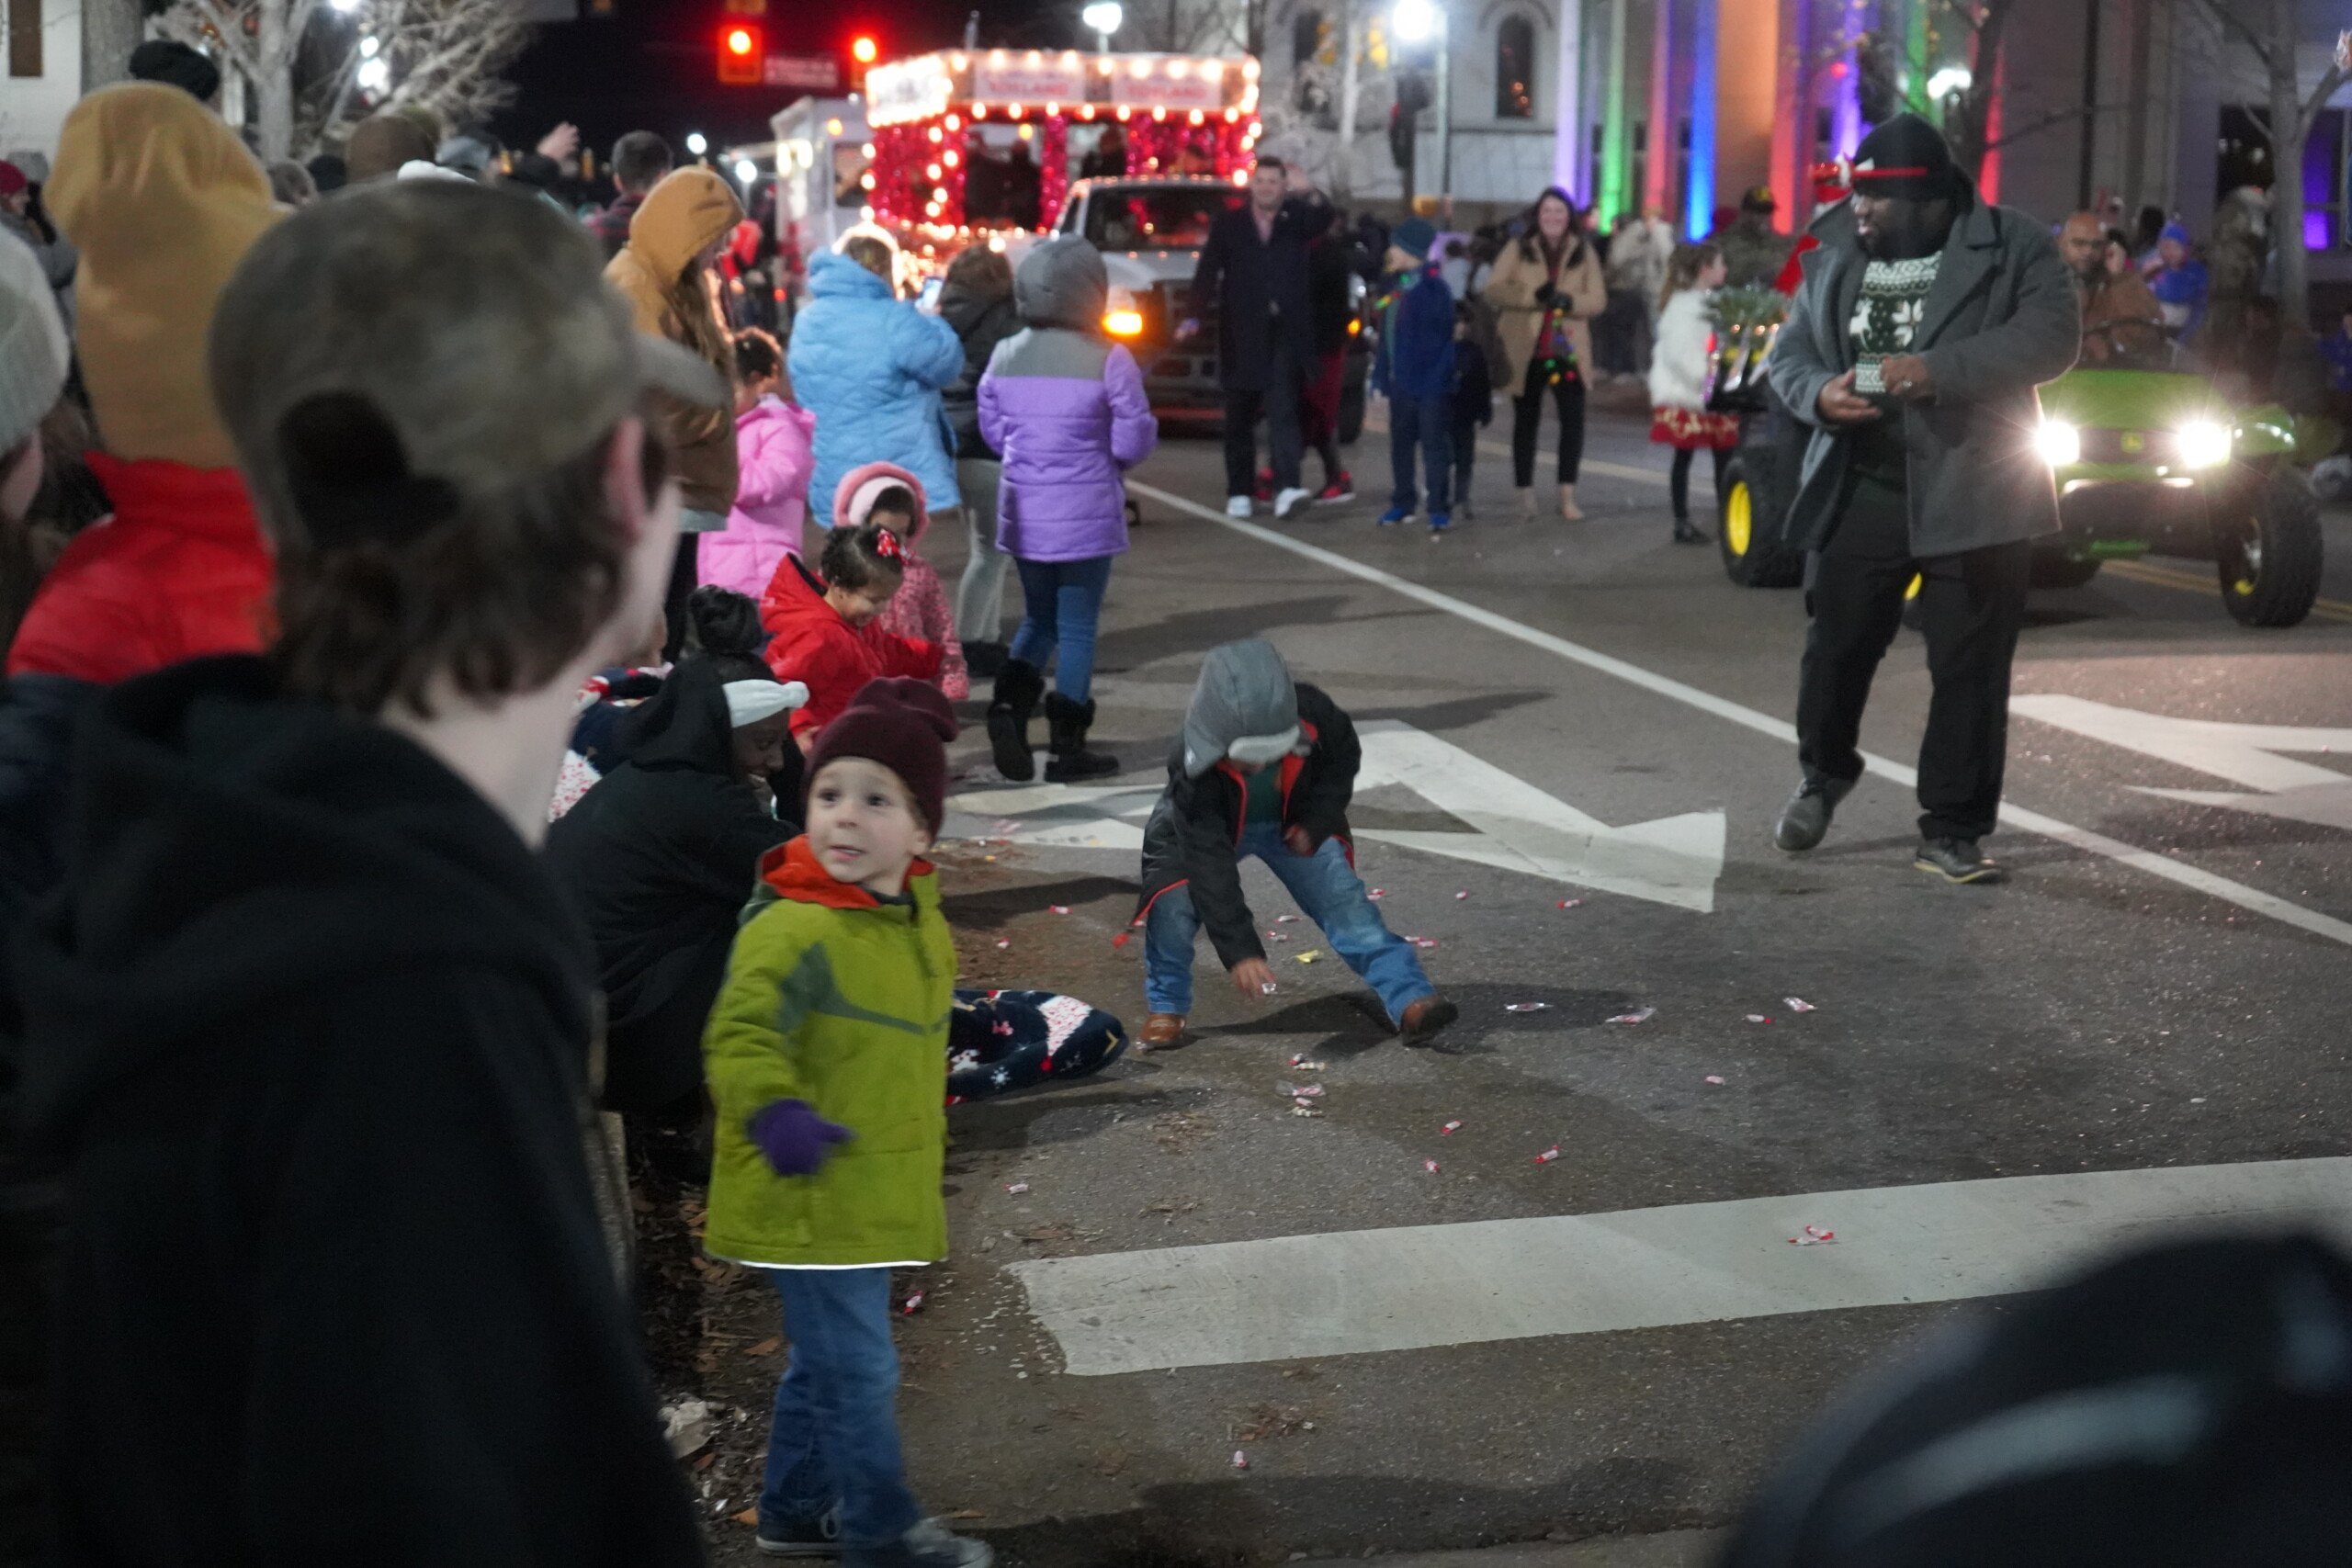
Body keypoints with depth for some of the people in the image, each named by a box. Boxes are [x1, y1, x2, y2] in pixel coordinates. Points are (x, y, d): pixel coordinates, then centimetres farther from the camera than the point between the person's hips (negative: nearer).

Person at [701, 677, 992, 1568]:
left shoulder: (917, 917, 5)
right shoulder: (792, 927, -23)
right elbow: (742, 1033, -32)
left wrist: (924, 1148, 27)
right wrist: (773, 1112, -50)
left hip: (876, 1192, 9)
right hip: (810, 1197, -9)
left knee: (825, 1361, 22)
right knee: (859, 1371, 1)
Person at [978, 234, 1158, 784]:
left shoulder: (1005, 357, 0)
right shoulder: (1108, 359, -14)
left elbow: (993, 430, 8)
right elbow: (1134, 440, -11)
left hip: (1024, 510, 4)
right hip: (1086, 513, -4)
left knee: (1038, 619, 19)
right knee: (1077, 628, 6)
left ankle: (1009, 702, -5)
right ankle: (1067, 746, 9)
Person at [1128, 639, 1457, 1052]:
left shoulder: (1312, 715, -32)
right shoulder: (1195, 769, -39)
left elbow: (1344, 756, -6)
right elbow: (1210, 866, -40)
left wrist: (1317, 822, -19)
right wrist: (1239, 951, -44)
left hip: (1293, 825, 2)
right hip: (1213, 826, -2)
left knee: (1346, 904, -12)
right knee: (1172, 902, -23)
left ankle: (1410, 1002, -12)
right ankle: (1166, 1009, 0)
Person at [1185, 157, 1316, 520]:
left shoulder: (1297, 221, 8)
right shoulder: (1227, 224, 5)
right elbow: (1207, 273, -3)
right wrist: (1193, 316, -16)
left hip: (1287, 333, -1)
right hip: (1241, 336, 1)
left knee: (1283, 409, -14)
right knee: (1239, 418, 8)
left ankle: (1286, 490, -23)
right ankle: (1240, 493, 15)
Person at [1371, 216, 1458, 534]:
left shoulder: (1432, 286, -13)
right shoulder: (1396, 285, 11)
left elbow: (1440, 334, -15)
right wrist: (1382, 373, 12)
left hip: (1430, 381, -8)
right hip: (1401, 379, 8)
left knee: (1434, 445, -1)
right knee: (1400, 444, 14)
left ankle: (1440, 508, 3)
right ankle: (1402, 501, 25)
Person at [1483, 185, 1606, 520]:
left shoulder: (1584, 253, 7)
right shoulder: (1518, 250, 4)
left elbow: (1598, 299, 1)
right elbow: (1493, 289, -6)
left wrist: (1570, 301, -20)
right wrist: (1534, 296, -20)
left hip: (1568, 350, 1)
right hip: (1526, 351, -1)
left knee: (1573, 418, -5)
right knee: (1526, 421, 6)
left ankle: (1568, 495, 2)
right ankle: (1525, 494, 14)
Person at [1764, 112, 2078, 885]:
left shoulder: (2013, 247, -2)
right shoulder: (1834, 263, 12)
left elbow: (2053, 335, -13)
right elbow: (1789, 352, 14)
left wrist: (1941, 370, -25)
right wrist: (1819, 393, -10)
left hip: (1972, 494, -3)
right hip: (1858, 493, 3)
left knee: (1969, 670, 0)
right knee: (1836, 646, 9)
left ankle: (1952, 830, 9)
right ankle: (1824, 770, 36)